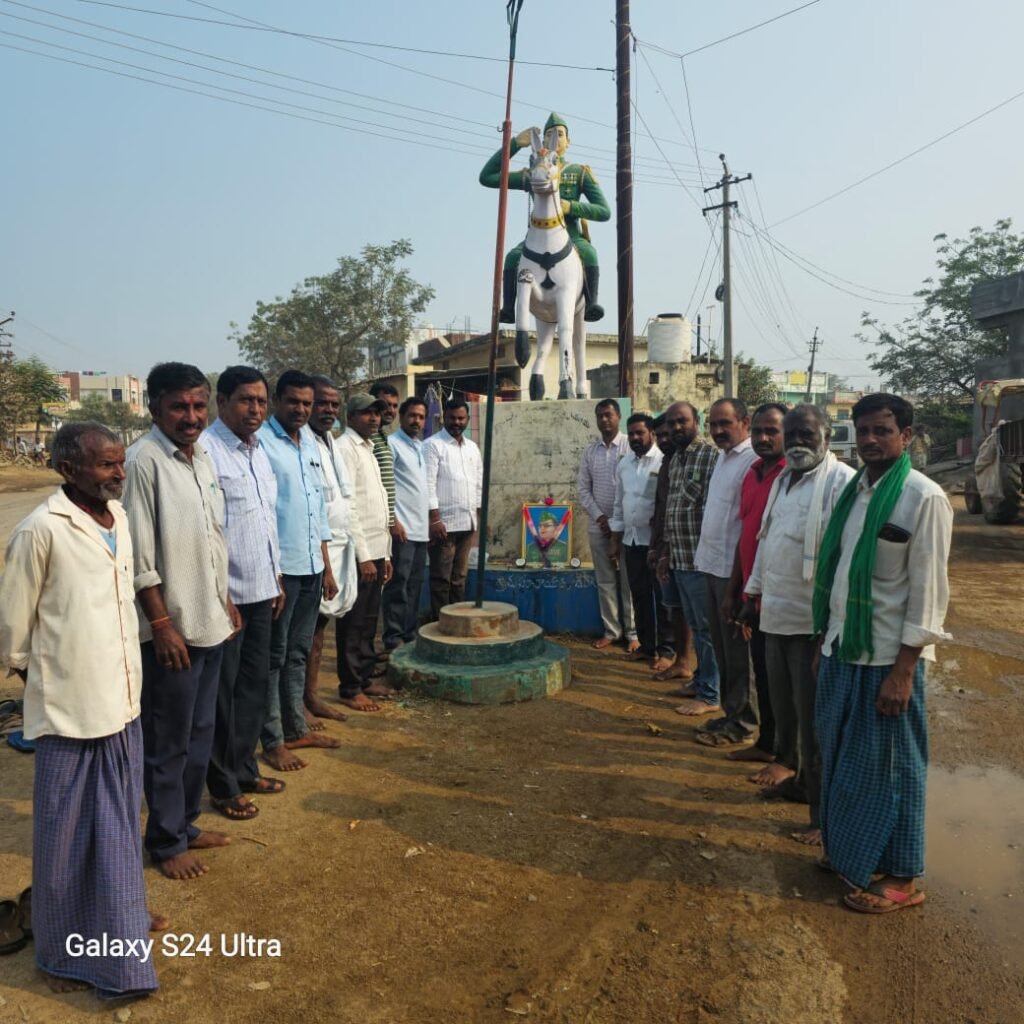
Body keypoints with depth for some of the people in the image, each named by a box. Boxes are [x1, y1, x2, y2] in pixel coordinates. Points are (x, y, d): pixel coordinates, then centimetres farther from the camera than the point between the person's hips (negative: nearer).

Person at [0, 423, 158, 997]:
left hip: (121, 698, 6)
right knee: (69, 833, 10)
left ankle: (119, 941, 37)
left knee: (119, 824, 18)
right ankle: (65, 950, 32)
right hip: (69, 707, -6)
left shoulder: (119, 518, 5)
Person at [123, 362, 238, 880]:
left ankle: (185, 822, 36)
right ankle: (165, 841, 25)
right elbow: (139, 556, -18)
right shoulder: (143, 461, -16)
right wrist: (162, 624, -18)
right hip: (172, 628, -8)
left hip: (209, 622, 8)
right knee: (168, 741, 8)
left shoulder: (203, 458, 8)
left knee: (200, 732, 19)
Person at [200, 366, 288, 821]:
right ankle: (223, 786, 22)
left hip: (260, 591, 8)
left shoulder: (258, 450, 11)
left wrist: (276, 578, 17)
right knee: (222, 692, 7)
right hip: (226, 593, -8)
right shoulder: (205, 450, -15)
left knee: (255, 683, 17)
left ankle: (244, 768, 34)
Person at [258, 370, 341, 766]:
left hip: (311, 567, 7)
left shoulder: (312, 444, 12)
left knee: (298, 653, 16)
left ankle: (297, 728, 28)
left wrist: (326, 566, 15)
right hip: (280, 567, -7)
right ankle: (272, 741, 15)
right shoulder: (261, 441, -10)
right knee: (274, 656, 4)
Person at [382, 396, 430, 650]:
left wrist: (430, 518, 15)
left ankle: (409, 634, 19)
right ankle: (393, 639, 2)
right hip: (402, 527, -8)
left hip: (421, 528, 8)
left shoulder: (421, 447, 18)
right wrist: (392, 520, -18)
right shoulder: (391, 443, -6)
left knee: (415, 584, 11)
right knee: (398, 584, -5)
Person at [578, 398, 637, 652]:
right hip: (598, 526, 4)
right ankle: (611, 630, 19)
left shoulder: (632, 446, -5)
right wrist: (599, 517, -5)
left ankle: (633, 633, 10)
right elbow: (583, 488, 8)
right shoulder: (590, 450, 8)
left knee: (629, 581, 2)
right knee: (605, 581, 9)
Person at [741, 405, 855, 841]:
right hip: (777, 613, 8)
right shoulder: (783, 480, 13)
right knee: (784, 706, 20)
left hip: (815, 619, -8)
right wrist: (754, 593, 21)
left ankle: (825, 811, 17)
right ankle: (797, 775, 40)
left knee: (814, 719, 2)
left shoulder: (842, 482, -15)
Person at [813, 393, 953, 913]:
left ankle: (901, 878, 26)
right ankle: (849, 854, 36)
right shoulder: (852, 490, 7)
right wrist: (825, 639, 12)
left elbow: (928, 591, -15)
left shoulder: (923, 498, -14)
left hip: (887, 656, -6)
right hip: (843, 648, 7)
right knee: (842, 758, 17)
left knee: (886, 767, 7)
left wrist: (903, 670, -16)